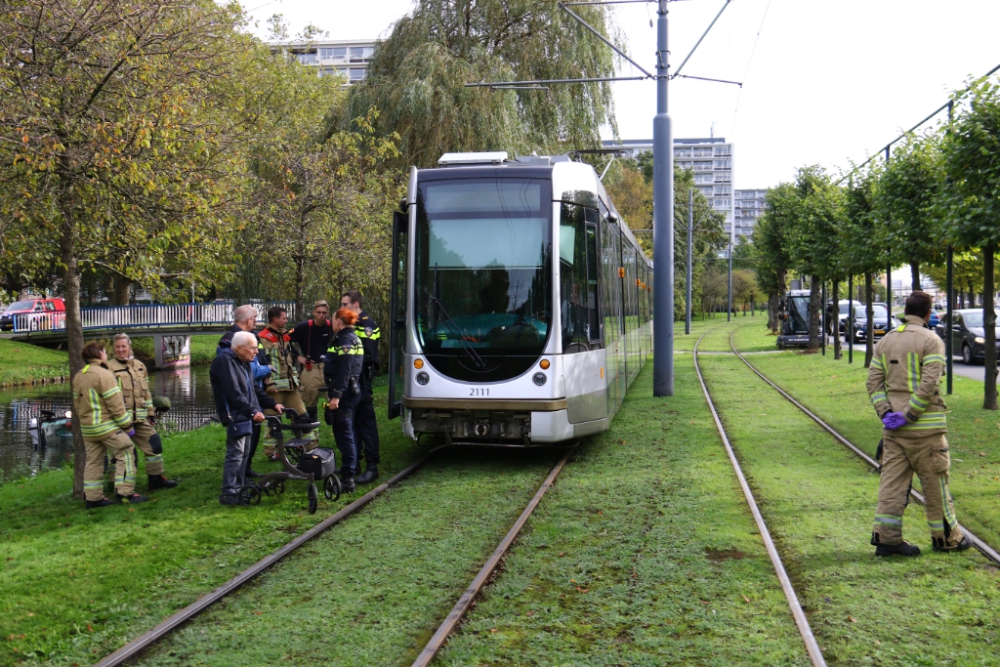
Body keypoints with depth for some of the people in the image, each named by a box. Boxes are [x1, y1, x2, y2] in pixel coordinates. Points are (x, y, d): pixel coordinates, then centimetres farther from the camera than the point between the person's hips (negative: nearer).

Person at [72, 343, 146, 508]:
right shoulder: (104, 375, -15)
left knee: (93, 461, 12)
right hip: (107, 426, -8)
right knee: (125, 454, -3)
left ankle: (93, 497, 14)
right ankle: (125, 492, -9)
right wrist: (127, 425, -10)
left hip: (87, 428, 8)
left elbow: (77, 405, 16)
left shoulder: (78, 377, 11)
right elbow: (115, 404, -17)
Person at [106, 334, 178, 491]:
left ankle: (156, 478, 19)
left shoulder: (140, 366, 14)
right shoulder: (109, 368, -4)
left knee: (154, 443, 7)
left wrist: (150, 412, 16)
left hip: (141, 419, 6)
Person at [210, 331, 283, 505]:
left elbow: (253, 390, 23)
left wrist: (272, 404, 15)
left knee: (244, 453, 13)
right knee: (236, 453, -13)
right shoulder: (225, 361, -14)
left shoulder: (243, 362, 18)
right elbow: (233, 393, -22)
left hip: (244, 415, 10)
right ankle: (228, 493, -10)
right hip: (234, 415, -10)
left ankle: (238, 487, 21)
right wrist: (252, 411, -24)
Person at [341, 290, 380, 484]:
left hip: (361, 381, -9)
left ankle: (372, 466, -4)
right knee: (351, 421, 14)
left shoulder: (367, 325, -11)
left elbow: (368, 355, -19)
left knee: (366, 422, -6)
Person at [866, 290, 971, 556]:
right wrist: (909, 415, -15)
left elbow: (874, 382, 5)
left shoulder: (885, 341, 11)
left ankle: (886, 537, 4)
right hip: (925, 426, -5)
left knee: (892, 482, 5)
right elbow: (928, 385, -17)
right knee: (935, 482, 6)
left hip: (893, 426, 5)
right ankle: (945, 537, 17)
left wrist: (885, 412, -3)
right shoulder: (931, 341, -8)